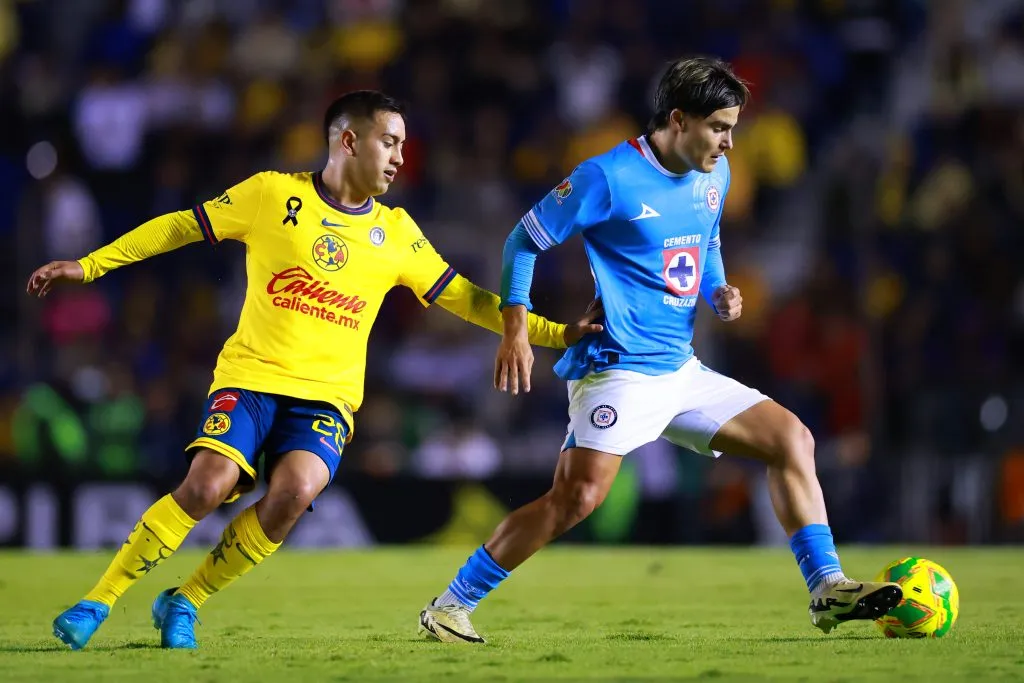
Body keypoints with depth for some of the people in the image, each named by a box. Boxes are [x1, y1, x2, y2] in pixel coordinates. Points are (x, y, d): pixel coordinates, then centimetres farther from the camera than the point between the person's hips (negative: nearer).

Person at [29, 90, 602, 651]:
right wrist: (88, 266, 7)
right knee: (207, 485, -26)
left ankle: (185, 603, -9)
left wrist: (555, 334, 8)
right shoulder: (273, 195, 2)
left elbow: (464, 298, 15)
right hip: (250, 376, -2)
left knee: (295, 491, -27)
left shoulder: (396, 233, 10)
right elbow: (182, 227, 8)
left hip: (327, 395, 2)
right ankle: (99, 601, -11)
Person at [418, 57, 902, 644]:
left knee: (792, 439, 1)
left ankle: (828, 589, 3)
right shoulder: (608, 177, -12)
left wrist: (720, 292, 7)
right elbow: (526, 241, -4)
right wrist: (516, 329, -14)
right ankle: (448, 609, -14)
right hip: (617, 370, -8)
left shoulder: (715, 176, 10)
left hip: (681, 370, 8)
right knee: (579, 495, -23)